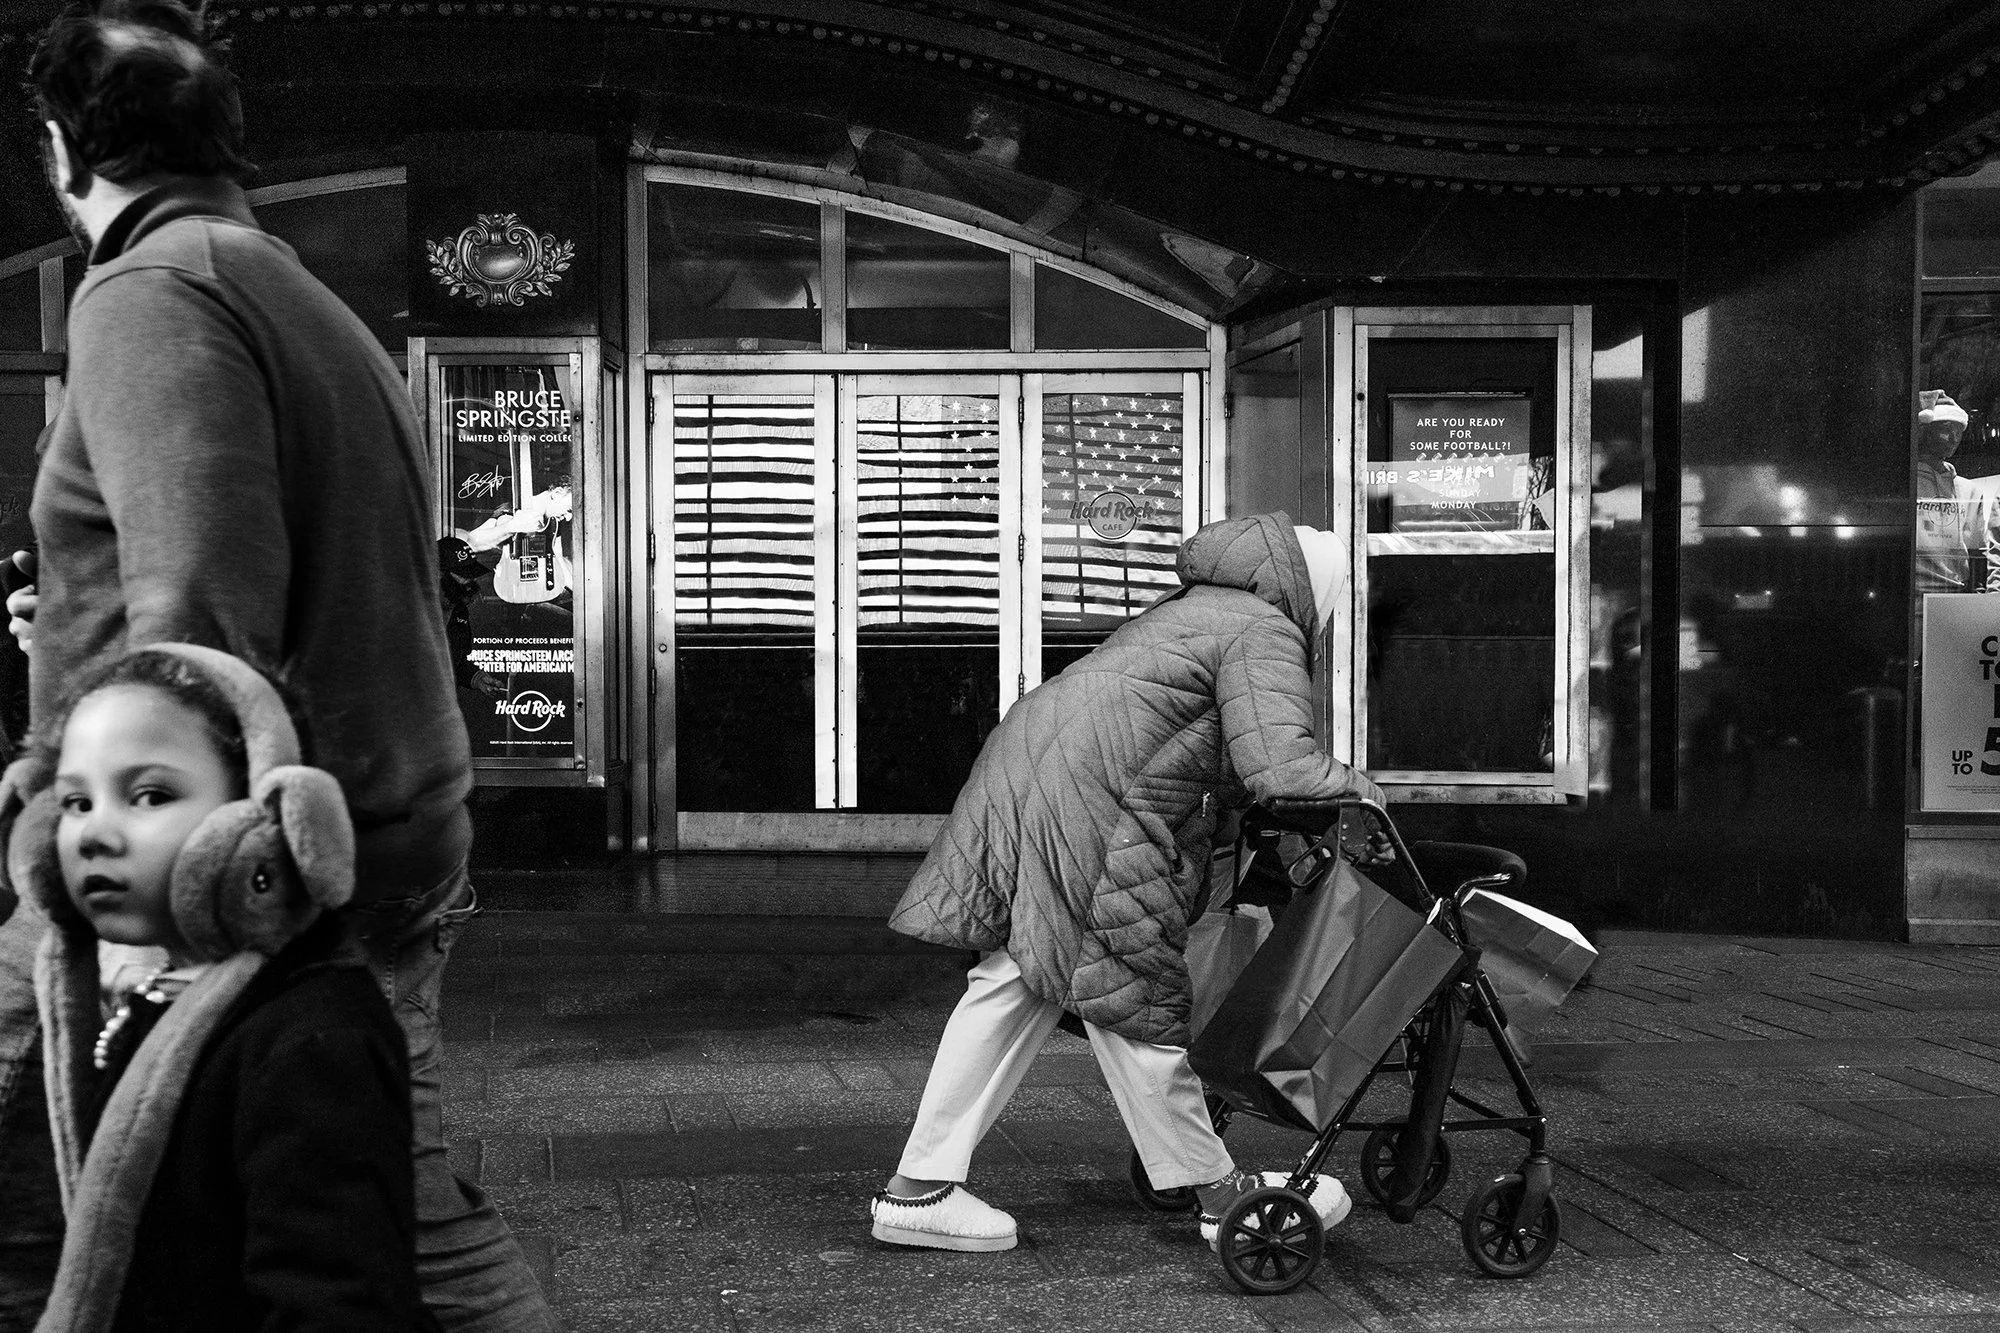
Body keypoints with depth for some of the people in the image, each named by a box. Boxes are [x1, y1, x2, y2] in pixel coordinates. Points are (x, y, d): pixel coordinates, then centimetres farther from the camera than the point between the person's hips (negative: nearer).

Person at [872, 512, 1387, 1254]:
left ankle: (919, 1188, 13)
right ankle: (1217, 1195, 14)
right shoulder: (1266, 636, -2)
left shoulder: (1187, 610, 28)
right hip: (1085, 800, -9)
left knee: (1011, 983, 11)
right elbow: (1279, 767, -17)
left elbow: (1221, 766, 28)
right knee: (1135, 996, 0)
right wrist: (1359, 792, -1)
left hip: (1020, 764, 9)